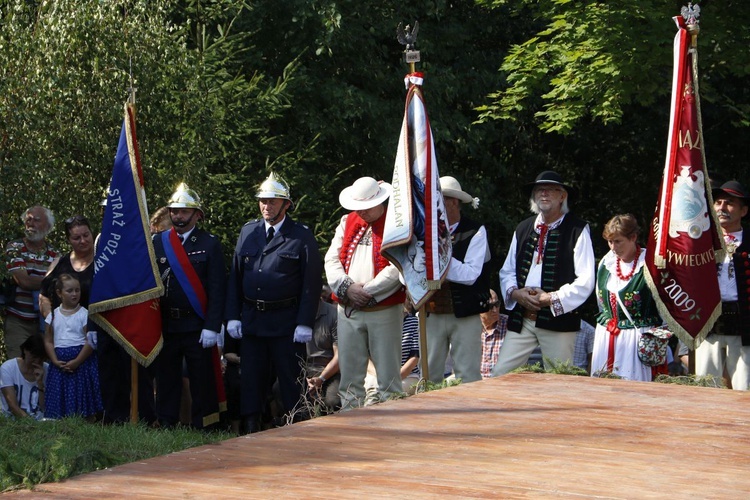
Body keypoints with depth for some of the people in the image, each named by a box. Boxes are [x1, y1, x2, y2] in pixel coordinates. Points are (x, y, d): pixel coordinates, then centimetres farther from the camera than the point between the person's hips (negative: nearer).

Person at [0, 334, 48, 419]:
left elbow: (45, 408, 0)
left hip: (38, 421, 3)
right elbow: (13, 406, -11)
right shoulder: (7, 368, -4)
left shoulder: (47, 370, 4)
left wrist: (40, 382, -12)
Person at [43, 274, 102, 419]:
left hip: (81, 362, -3)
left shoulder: (84, 314, -2)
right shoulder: (53, 316, 9)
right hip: (60, 363, 3)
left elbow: (91, 341, -7)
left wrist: (76, 362, -14)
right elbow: (48, 341, 8)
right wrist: (56, 361, -6)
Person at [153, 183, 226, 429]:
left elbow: (217, 289, -3)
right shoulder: (158, 242, 9)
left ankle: (203, 428, 6)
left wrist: (212, 327, -11)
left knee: (202, 381, 0)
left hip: (197, 327, -3)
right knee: (166, 380, 8)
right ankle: (166, 425, 16)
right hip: (165, 325, 3)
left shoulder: (209, 244, 1)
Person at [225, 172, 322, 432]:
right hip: (251, 320, 4)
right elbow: (235, 276, 12)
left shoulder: (302, 236, -2)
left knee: (290, 379, 0)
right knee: (251, 378, 7)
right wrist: (233, 316, 4)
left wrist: (305, 323, -12)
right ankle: (251, 428, 13)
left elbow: (312, 283, -5)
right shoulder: (248, 231, 11)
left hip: (286, 322, -4)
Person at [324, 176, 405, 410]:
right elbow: (332, 259, 8)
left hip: (384, 310, -5)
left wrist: (366, 291, -13)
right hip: (348, 310, 5)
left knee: (388, 375, -2)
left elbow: (398, 268, -12)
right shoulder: (347, 223, 15)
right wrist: (348, 288, -8)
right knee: (349, 376, 7)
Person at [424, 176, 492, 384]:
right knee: (429, 375, 6)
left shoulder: (475, 232, -2)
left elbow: (470, 275, -14)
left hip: (465, 314, -4)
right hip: (432, 314, 4)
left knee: (468, 377, -2)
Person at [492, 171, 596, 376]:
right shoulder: (523, 229, 15)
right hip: (521, 319, 5)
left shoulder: (578, 230, -3)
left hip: (558, 320, -5)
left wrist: (552, 298, -13)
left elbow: (585, 281, -9)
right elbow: (507, 271, 19)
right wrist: (515, 292, -2)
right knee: (499, 374, -2)